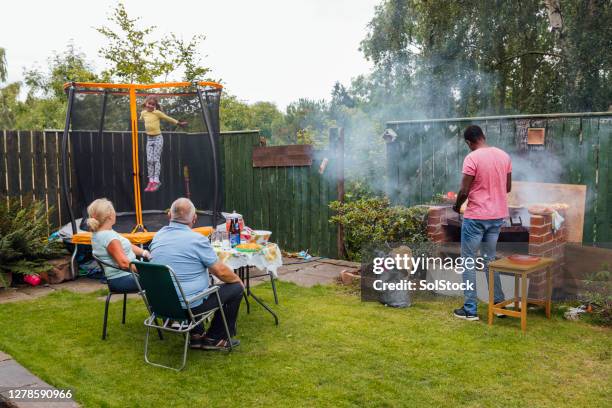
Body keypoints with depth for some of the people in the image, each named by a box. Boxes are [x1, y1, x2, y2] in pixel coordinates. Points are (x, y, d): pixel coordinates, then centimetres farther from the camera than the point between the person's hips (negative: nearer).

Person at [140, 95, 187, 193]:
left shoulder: (157, 113, -9)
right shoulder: (143, 113, 5)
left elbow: (168, 118, 1)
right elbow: (140, 120, 26)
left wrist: (179, 123, 7)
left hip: (158, 138, -4)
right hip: (149, 138, 4)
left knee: (156, 159, -6)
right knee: (149, 160, -1)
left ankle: (156, 181, -5)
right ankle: (151, 181, 2)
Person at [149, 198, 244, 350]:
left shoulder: (158, 236, 2)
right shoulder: (197, 240, -17)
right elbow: (221, 272, -10)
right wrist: (238, 279, 8)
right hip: (190, 306, -7)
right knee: (236, 288, 8)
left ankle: (196, 335, 29)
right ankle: (215, 339, 17)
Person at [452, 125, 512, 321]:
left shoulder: (472, 158, -16)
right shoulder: (504, 156, 5)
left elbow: (464, 191, -16)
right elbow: (508, 188, 11)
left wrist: (457, 206, 3)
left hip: (476, 217, -7)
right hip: (497, 216, 7)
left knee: (468, 261, 3)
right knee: (490, 259, 18)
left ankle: (470, 309, 6)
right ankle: (499, 303, 22)